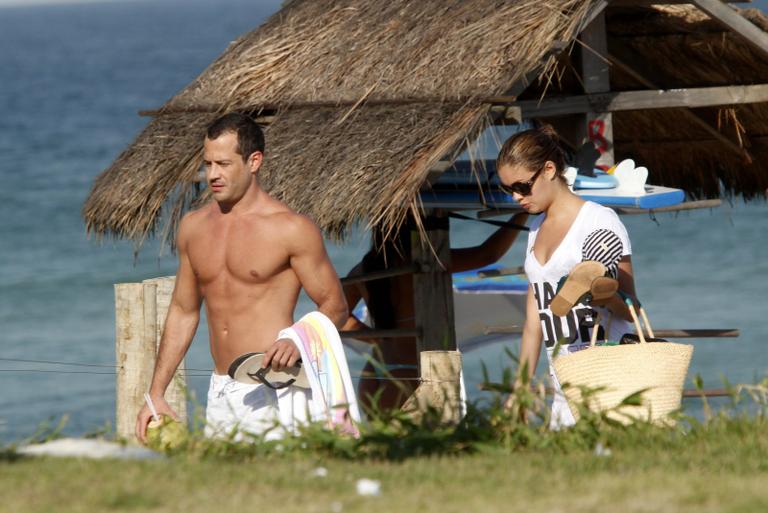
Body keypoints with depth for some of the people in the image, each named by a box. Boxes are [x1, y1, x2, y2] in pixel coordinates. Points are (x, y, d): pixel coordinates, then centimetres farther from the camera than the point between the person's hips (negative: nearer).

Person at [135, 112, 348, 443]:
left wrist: (298, 342, -23)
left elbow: (335, 306, -2)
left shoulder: (291, 229, -5)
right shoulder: (194, 227, 13)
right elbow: (183, 312, 21)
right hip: (219, 390, 6)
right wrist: (156, 395, 16)